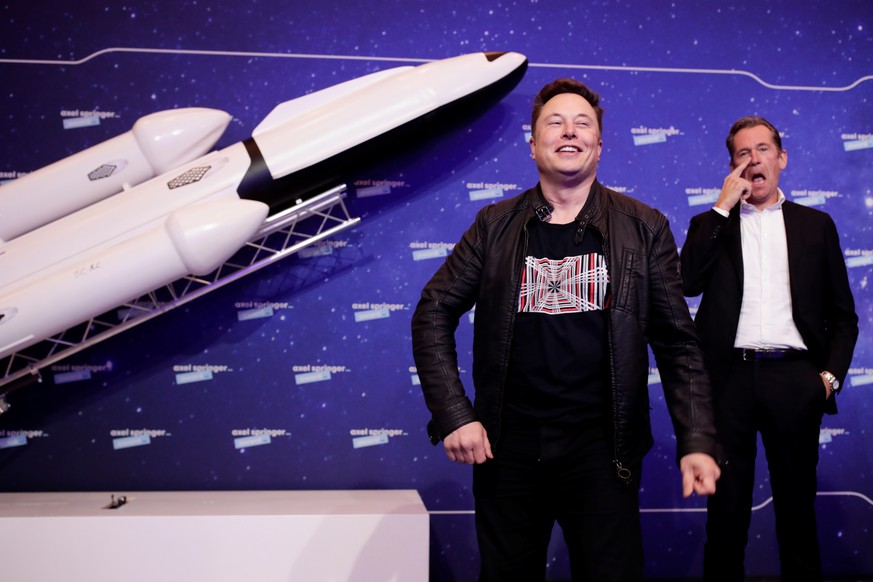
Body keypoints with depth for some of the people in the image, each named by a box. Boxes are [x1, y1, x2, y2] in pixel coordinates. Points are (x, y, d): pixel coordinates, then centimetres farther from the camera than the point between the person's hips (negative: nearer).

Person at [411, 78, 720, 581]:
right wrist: (453, 415, -6)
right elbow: (434, 314, 4)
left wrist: (697, 442, -7)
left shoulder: (643, 228, 2)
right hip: (508, 446, 1)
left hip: (603, 447, -1)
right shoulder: (496, 225, 3)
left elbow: (678, 343, 2)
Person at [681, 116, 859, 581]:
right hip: (730, 377, -1)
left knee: (797, 503, 10)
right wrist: (723, 207, -6)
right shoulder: (712, 224, 10)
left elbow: (843, 313, 13)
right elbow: (688, 283, -9)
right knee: (726, 504, 8)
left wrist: (830, 375, -1)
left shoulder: (815, 224, 12)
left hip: (794, 377, 1)